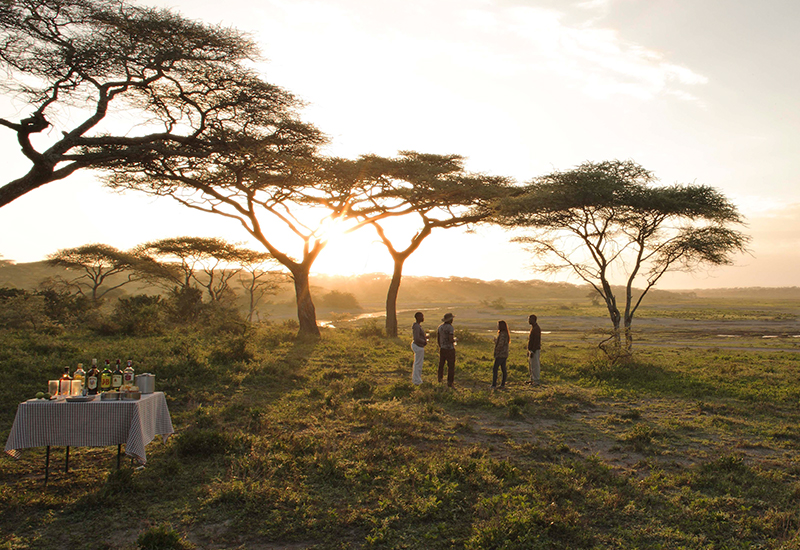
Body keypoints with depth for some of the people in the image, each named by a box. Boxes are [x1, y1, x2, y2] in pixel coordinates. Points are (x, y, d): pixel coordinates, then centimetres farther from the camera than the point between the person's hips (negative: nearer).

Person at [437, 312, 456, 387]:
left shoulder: (440, 327, 3)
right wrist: (454, 340, -3)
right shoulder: (450, 328, -20)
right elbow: (451, 339, -26)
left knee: (441, 363, 24)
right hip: (450, 349, -6)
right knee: (451, 366, 2)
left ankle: (440, 378, 39)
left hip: (442, 349, 7)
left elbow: (437, 338, 8)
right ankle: (449, 383, 1)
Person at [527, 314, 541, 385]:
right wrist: (529, 351, 20)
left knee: (535, 366, -5)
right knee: (530, 366, 15)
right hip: (531, 350, 10)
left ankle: (536, 381, -1)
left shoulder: (536, 329, -17)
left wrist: (533, 352, -23)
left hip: (535, 351, -10)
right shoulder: (533, 327, 15)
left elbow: (536, 341, -22)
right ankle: (532, 379, 23)